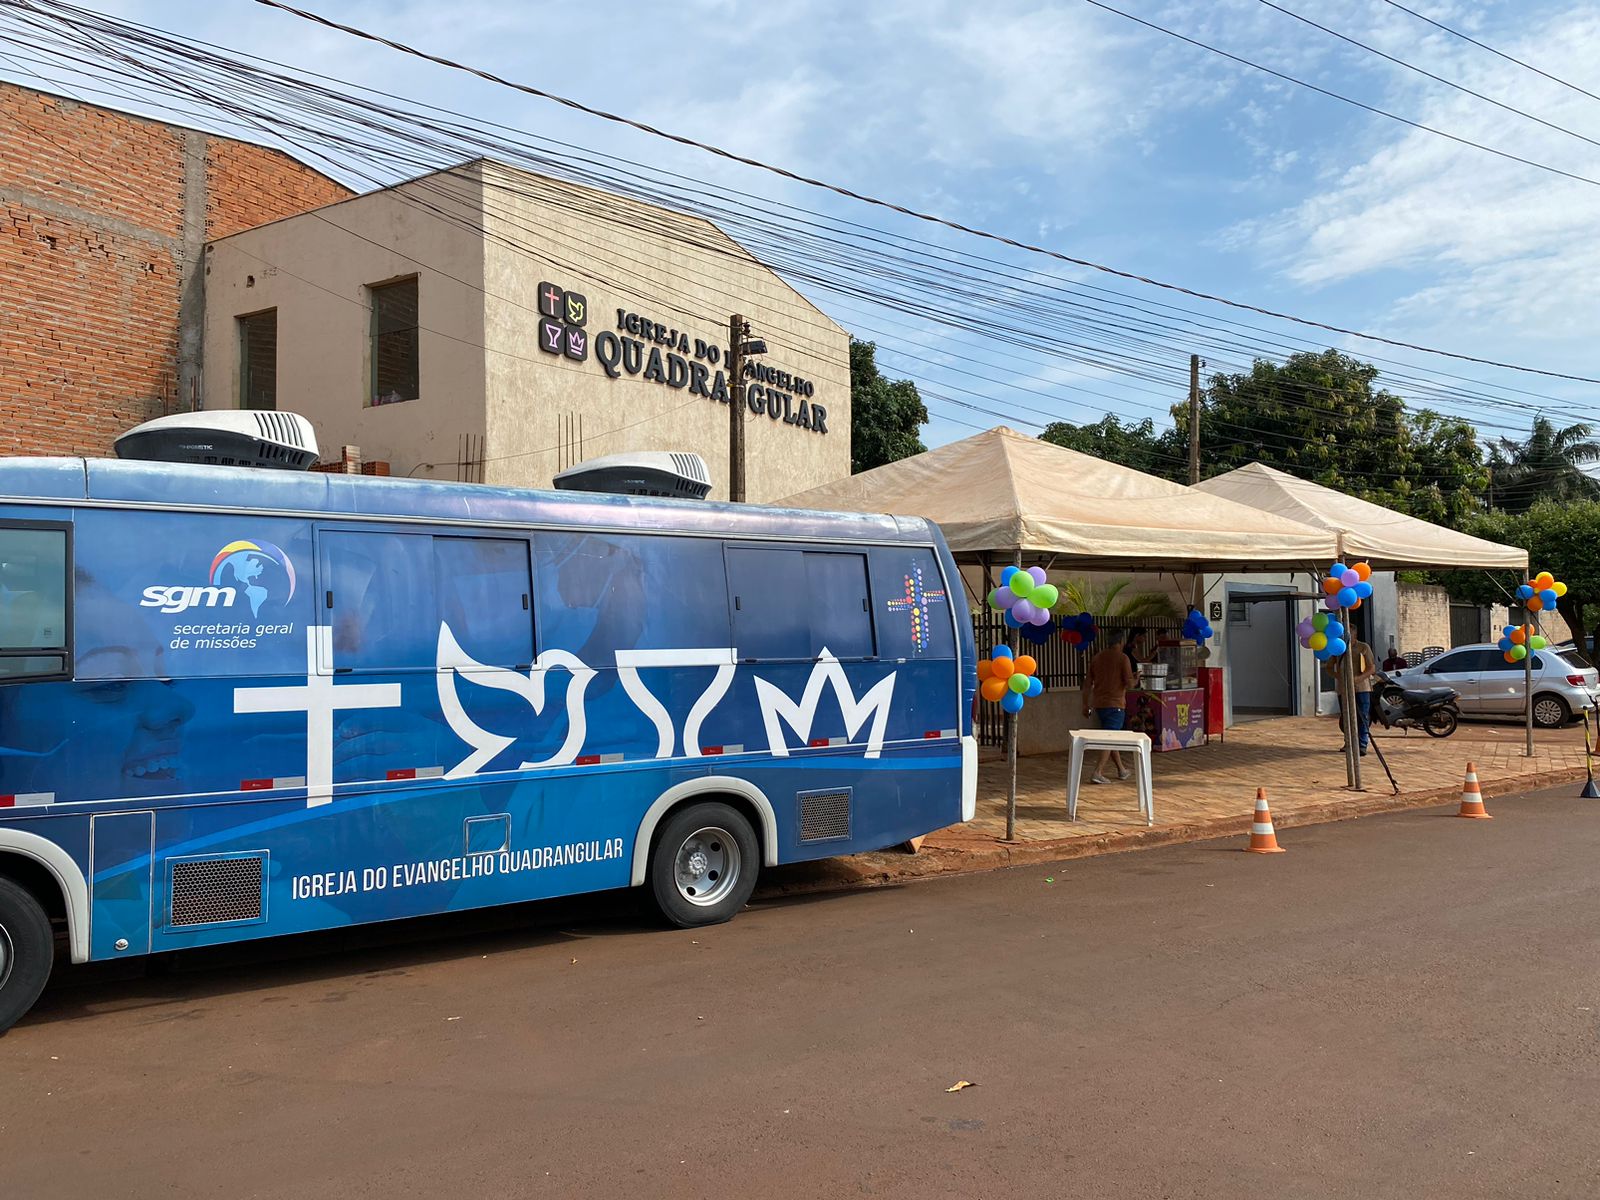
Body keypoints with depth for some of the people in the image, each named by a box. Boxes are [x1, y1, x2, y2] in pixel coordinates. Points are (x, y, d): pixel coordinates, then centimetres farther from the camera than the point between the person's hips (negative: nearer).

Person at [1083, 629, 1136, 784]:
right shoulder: (1122, 658, -8)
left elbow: (1087, 684, 9)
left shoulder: (1096, 658, 8)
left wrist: (1086, 704, 15)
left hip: (1098, 704, 6)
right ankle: (1097, 772, -14)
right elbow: (1129, 685, -12)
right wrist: (1135, 678, 10)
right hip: (1115, 704, -6)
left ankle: (1121, 770, 29)